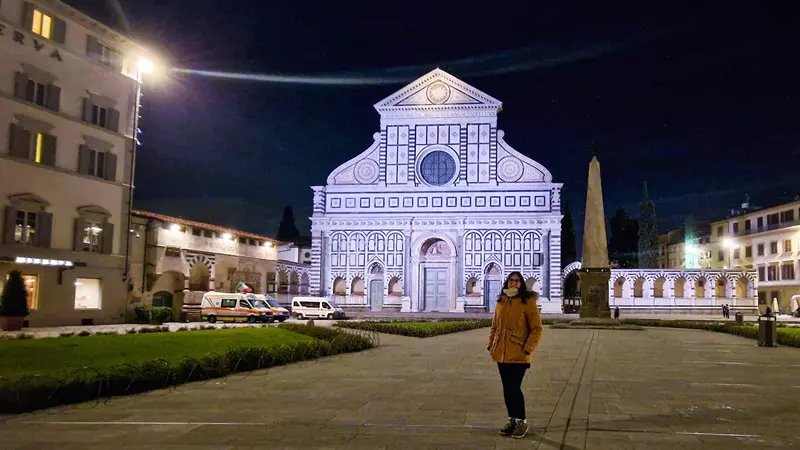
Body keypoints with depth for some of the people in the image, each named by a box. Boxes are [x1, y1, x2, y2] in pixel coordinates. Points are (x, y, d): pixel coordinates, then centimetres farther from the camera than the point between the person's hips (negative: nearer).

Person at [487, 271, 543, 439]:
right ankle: (512, 420, 25)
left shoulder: (528, 301, -6)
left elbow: (536, 328, -8)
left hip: (518, 355, -5)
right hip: (501, 353, 6)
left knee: (514, 388, -6)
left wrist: (528, 348, -14)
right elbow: (495, 326, 18)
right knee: (507, 389, 12)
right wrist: (491, 344, 10)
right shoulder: (501, 301, 11)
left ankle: (522, 422, 10)